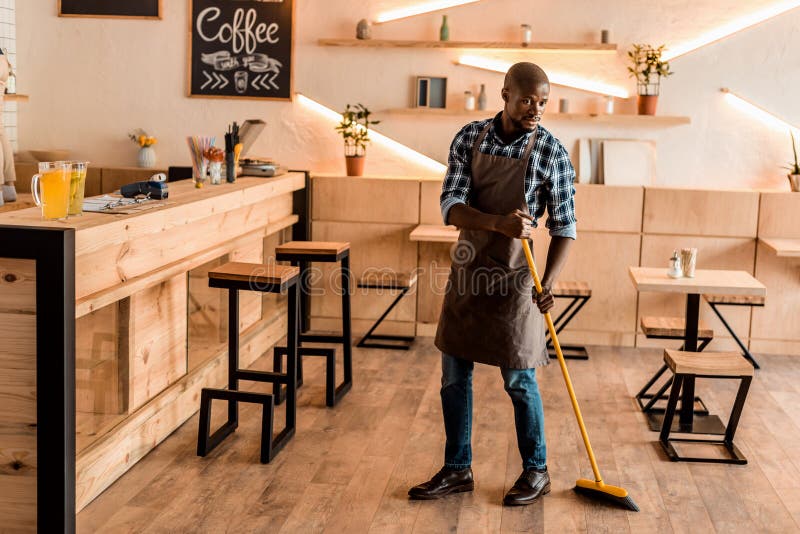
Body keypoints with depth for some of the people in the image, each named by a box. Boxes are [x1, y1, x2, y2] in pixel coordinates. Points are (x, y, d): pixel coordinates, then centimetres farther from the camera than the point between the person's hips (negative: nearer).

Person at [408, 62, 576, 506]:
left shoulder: (551, 153, -8)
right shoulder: (469, 138, -1)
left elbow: (564, 227, -6)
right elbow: (451, 206, -10)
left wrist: (548, 282, -20)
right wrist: (499, 223, -29)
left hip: (513, 277, -4)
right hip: (467, 270, 4)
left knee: (518, 380, 4)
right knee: (454, 375, 10)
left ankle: (536, 471, 23)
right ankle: (457, 470, 24)